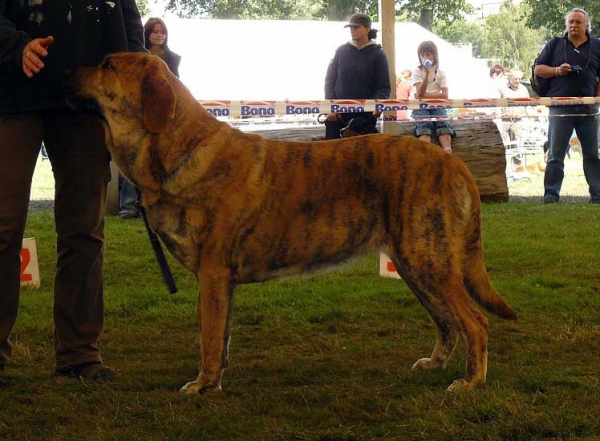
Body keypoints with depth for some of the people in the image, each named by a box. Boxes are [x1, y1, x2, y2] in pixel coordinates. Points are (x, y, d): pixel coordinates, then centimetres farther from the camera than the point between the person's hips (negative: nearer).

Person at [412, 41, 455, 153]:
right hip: (421, 106, -2)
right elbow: (420, 93, -13)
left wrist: (425, 95, -12)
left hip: (437, 105, 2)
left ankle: (447, 149, -52)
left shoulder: (441, 73, 8)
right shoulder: (417, 72, 2)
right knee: (424, 124, -32)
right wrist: (427, 74, -24)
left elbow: (445, 95, -5)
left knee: (443, 123, -29)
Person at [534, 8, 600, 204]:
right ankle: (551, 194, 1)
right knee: (555, 154, -1)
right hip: (560, 108, -1)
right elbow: (538, 69, 8)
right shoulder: (555, 45, 9)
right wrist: (557, 70, -9)